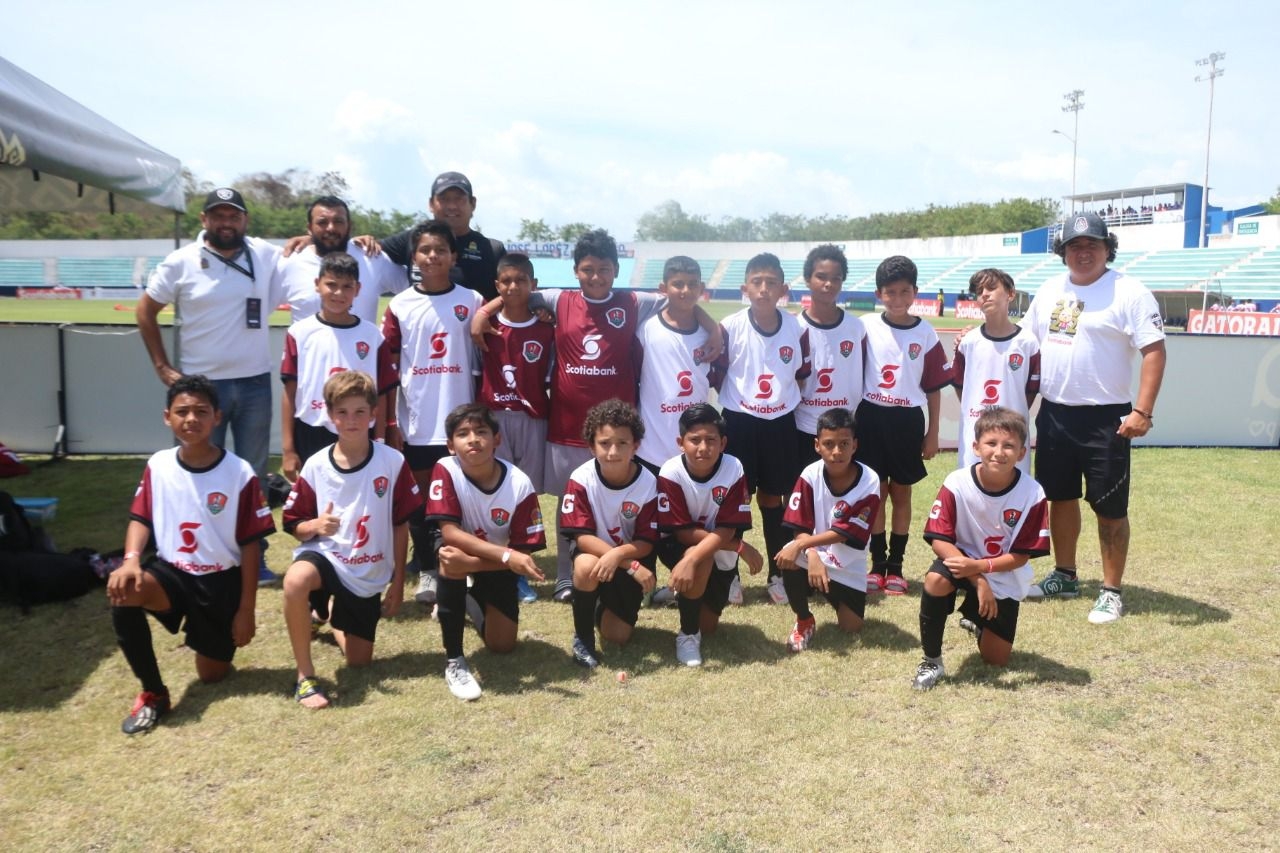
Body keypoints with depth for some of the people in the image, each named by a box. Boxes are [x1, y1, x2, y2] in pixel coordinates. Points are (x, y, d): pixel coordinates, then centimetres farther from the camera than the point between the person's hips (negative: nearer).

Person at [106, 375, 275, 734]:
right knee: (121, 592, -32)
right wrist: (131, 559, -22)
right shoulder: (157, 465, -4)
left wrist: (246, 609, -8)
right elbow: (141, 518, 2)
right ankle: (153, 693, -12)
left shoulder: (239, 473, -14)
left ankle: (215, 640, 43)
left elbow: (251, 544, -9)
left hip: (222, 582, -2)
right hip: (171, 572, 2)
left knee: (212, 675, 4)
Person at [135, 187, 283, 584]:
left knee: (253, 474, 10)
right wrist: (162, 366, 0)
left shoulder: (266, 254, 0)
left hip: (255, 384, 2)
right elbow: (145, 310, 5)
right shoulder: (181, 261, -3)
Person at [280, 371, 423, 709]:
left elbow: (401, 524, -3)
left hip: (369, 573, 2)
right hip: (326, 555, -1)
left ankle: (336, 623, 44)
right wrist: (316, 526, -25)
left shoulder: (392, 462, -11)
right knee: (295, 580, -39)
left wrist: (398, 582, 0)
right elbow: (294, 524, 0)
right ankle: (305, 675, -19)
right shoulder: (315, 466, -10)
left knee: (359, 661, 6)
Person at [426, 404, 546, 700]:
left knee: (503, 646, -2)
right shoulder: (445, 470, -26)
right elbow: (449, 532, -32)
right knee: (451, 559, -38)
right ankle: (454, 662, -22)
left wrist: (471, 563, -38)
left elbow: (523, 552, -23)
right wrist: (506, 555, -43)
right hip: (460, 555, -1)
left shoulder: (519, 484, -26)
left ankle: (474, 603, 34)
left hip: (497, 567, 1)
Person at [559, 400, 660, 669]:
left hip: (630, 556, 1)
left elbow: (646, 543, -16)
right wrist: (633, 565, -31)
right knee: (587, 566, -37)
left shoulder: (648, 483, -21)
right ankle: (582, 637, -13)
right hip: (593, 550, -1)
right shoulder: (581, 479, -23)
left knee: (616, 636, -5)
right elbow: (582, 537, -23)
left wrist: (618, 555, -37)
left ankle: (608, 608, 33)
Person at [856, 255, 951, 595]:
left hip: (907, 420, 0)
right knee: (875, 493, 7)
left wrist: (933, 433, 1)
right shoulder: (867, 329, -3)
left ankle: (896, 566, 18)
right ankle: (877, 564, 17)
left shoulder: (926, 334, -3)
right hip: (872, 417, 0)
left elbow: (933, 387, 1)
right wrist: (852, 422, 2)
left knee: (901, 494, 9)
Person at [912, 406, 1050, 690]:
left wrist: (978, 566, -30)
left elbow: (1020, 556, -15)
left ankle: (975, 619, 40)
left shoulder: (1032, 494, -21)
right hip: (962, 560, -1)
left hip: (1004, 576, 1)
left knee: (996, 660, 3)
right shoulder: (956, 483, -22)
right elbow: (939, 540, -20)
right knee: (936, 581, -37)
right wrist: (978, 582, -28)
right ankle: (931, 661, -15)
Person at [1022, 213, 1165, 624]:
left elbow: (1154, 351, -15)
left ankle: (1111, 592, 14)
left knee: (1110, 507, 1)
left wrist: (1143, 411, -23)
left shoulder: (1128, 292, -10)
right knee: (1060, 497, 16)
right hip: (1053, 414, 6)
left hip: (1105, 419, -6)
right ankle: (1065, 576, 32)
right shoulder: (1049, 291, 9)